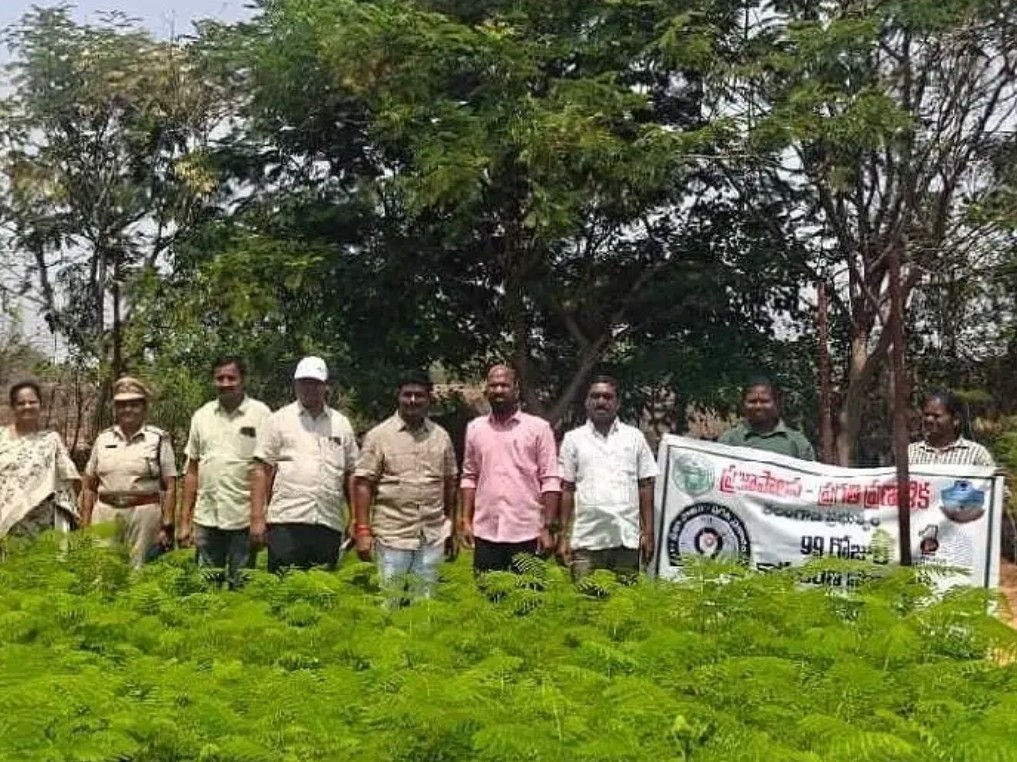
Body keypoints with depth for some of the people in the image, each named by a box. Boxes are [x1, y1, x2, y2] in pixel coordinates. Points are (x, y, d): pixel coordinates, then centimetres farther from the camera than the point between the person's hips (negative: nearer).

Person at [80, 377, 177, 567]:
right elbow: (89, 486, 15)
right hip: (105, 514, 3)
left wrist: (167, 527, -6)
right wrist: (85, 526, 8)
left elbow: (170, 487, 0)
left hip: (144, 515, -3)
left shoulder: (158, 439, 3)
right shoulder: (103, 439, 12)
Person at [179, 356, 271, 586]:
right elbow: (192, 470, 12)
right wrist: (184, 521, 8)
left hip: (244, 520, -3)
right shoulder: (201, 416, 9)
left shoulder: (260, 414, -2)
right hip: (206, 519, 4)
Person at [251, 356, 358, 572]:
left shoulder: (342, 424, 16)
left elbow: (351, 474, 15)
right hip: (286, 521, -3)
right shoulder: (278, 420, 7)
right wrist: (257, 518, -6)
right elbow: (262, 471, 2)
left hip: (330, 523, 3)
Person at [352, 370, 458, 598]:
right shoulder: (379, 436, -1)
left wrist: (451, 526, 14)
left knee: (426, 600, 8)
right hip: (393, 535, -3)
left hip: (433, 536, 3)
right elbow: (363, 483, -4)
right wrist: (363, 531, -10)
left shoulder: (441, 436, 9)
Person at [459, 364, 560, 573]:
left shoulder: (538, 428, -1)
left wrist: (548, 528, -9)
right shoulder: (475, 428, 9)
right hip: (485, 533, 3)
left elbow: (550, 481, -4)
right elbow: (469, 477, 13)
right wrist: (466, 520, 5)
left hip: (526, 533, -3)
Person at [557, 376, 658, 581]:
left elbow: (645, 486, 10)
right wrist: (563, 536, 1)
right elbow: (566, 489, 7)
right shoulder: (573, 439, 10)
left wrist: (648, 532, 3)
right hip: (586, 540, -1)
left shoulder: (634, 437, 11)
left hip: (627, 539, 1)